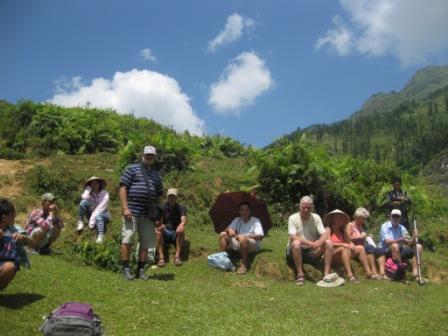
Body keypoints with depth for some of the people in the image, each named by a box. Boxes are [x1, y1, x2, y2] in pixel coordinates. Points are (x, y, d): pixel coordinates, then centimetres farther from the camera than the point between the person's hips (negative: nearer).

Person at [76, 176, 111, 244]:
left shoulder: (105, 194, -9)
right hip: (92, 214, 3)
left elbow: (101, 207, -20)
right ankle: (80, 222, -23)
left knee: (98, 216, -41)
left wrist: (93, 217, -29)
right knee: (84, 202, -22)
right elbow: (84, 197, -25)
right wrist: (88, 189, -12)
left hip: (103, 215, -3)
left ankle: (101, 236, -59)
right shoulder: (90, 194, 0)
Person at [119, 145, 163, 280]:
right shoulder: (132, 169, 4)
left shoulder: (156, 175, 19)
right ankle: (126, 269, 7)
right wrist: (125, 208, -13)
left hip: (148, 215, 5)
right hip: (132, 212, -4)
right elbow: (123, 188, -4)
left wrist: (158, 215, 15)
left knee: (145, 244, 6)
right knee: (127, 240, -4)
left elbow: (159, 196, 21)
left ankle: (141, 270, 16)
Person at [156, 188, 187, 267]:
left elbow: (184, 220, -17)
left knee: (181, 231, -33)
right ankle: (161, 257, -33)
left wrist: (182, 224, -42)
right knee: (158, 232, -31)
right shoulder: (163, 208, 5)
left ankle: (177, 257, -30)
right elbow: (160, 222, -5)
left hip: (176, 234, 0)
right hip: (165, 233, 1)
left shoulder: (181, 208, 2)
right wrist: (160, 225, -31)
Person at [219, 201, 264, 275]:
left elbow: (260, 236, -18)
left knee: (242, 238, -38)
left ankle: (244, 264, -24)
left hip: (254, 245, -6)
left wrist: (244, 236, -26)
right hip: (239, 245, 6)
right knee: (223, 235, -6)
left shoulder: (255, 221, -7)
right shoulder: (237, 220, 10)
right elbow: (228, 229, 4)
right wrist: (229, 230, -21)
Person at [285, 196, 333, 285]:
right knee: (296, 243, -36)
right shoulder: (293, 218, -7)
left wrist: (318, 243, -31)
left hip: (311, 252, 4)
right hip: (296, 251, -3)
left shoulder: (316, 218, 3)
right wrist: (308, 243, -37)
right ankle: (300, 274, -29)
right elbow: (293, 237, -21)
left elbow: (324, 235, -6)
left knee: (328, 243, -18)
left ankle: (326, 274, -19)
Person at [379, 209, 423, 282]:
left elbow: (410, 244, 3)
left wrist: (414, 238, -17)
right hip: (386, 252, -6)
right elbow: (388, 241, -22)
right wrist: (401, 239, -33)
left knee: (418, 247, -7)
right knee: (395, 245, -36)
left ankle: (415, 274, -17)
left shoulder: (402, 228, 9)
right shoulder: (385, 226, -7)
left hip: (400, 251, 6)